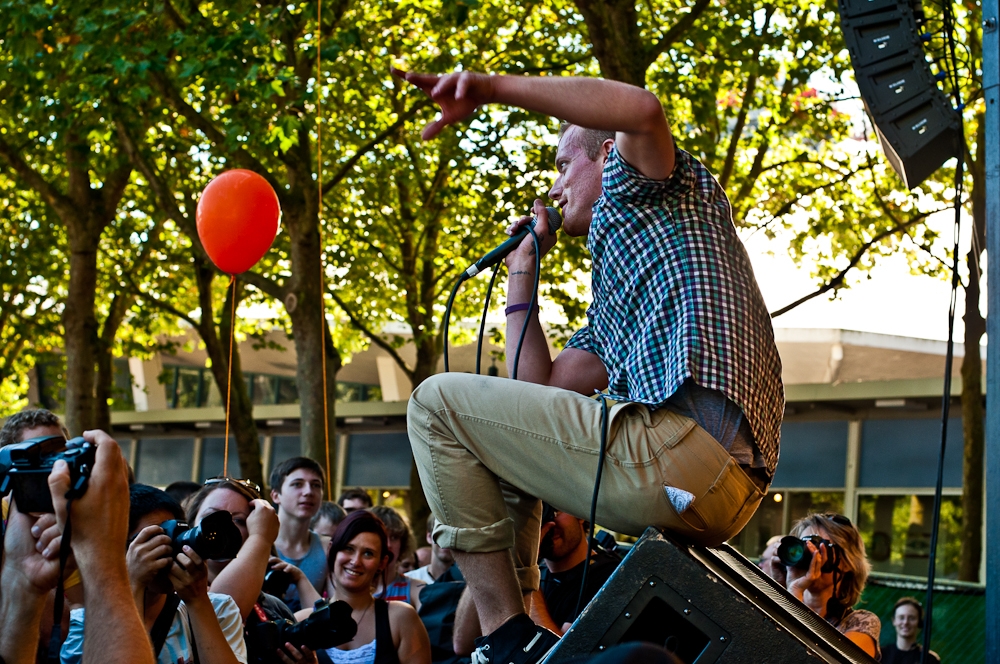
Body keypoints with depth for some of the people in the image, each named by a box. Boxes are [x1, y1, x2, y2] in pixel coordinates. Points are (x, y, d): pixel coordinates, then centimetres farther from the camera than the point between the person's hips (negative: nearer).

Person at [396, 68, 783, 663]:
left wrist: (490, 87, -16)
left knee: (436, 403, -1)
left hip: (684, 448, -10)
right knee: (502, 445, 34)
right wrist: (523, 268, 34)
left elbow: (641, 109, -15)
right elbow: (540, 388, 28)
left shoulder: (674, 191, 10)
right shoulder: (614, 289, 35)